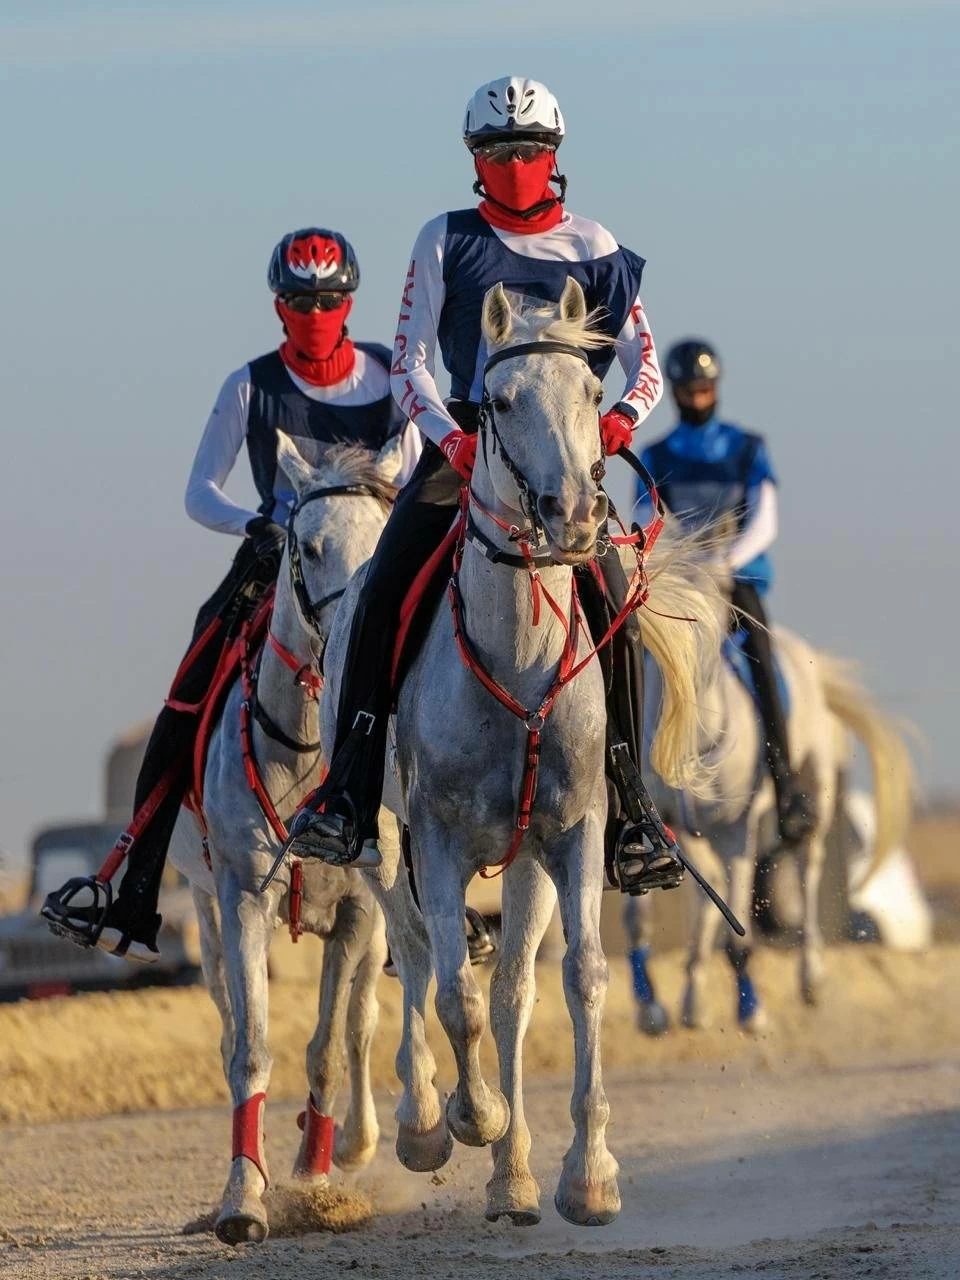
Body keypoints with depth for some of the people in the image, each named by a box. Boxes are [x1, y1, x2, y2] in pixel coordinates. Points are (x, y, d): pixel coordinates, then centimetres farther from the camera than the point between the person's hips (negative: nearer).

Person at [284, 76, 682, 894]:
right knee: (381, 597, -18)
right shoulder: (448, 241, 6)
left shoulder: (593, 250, 7)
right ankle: (348, 799, -18)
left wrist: (624, 417, -16)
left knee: (616, 613, -15)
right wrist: (449, 437, -16)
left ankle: (630, 817, -8)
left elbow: (646, 364, 6)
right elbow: (409, 362, 1)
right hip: (463, 441, 0)